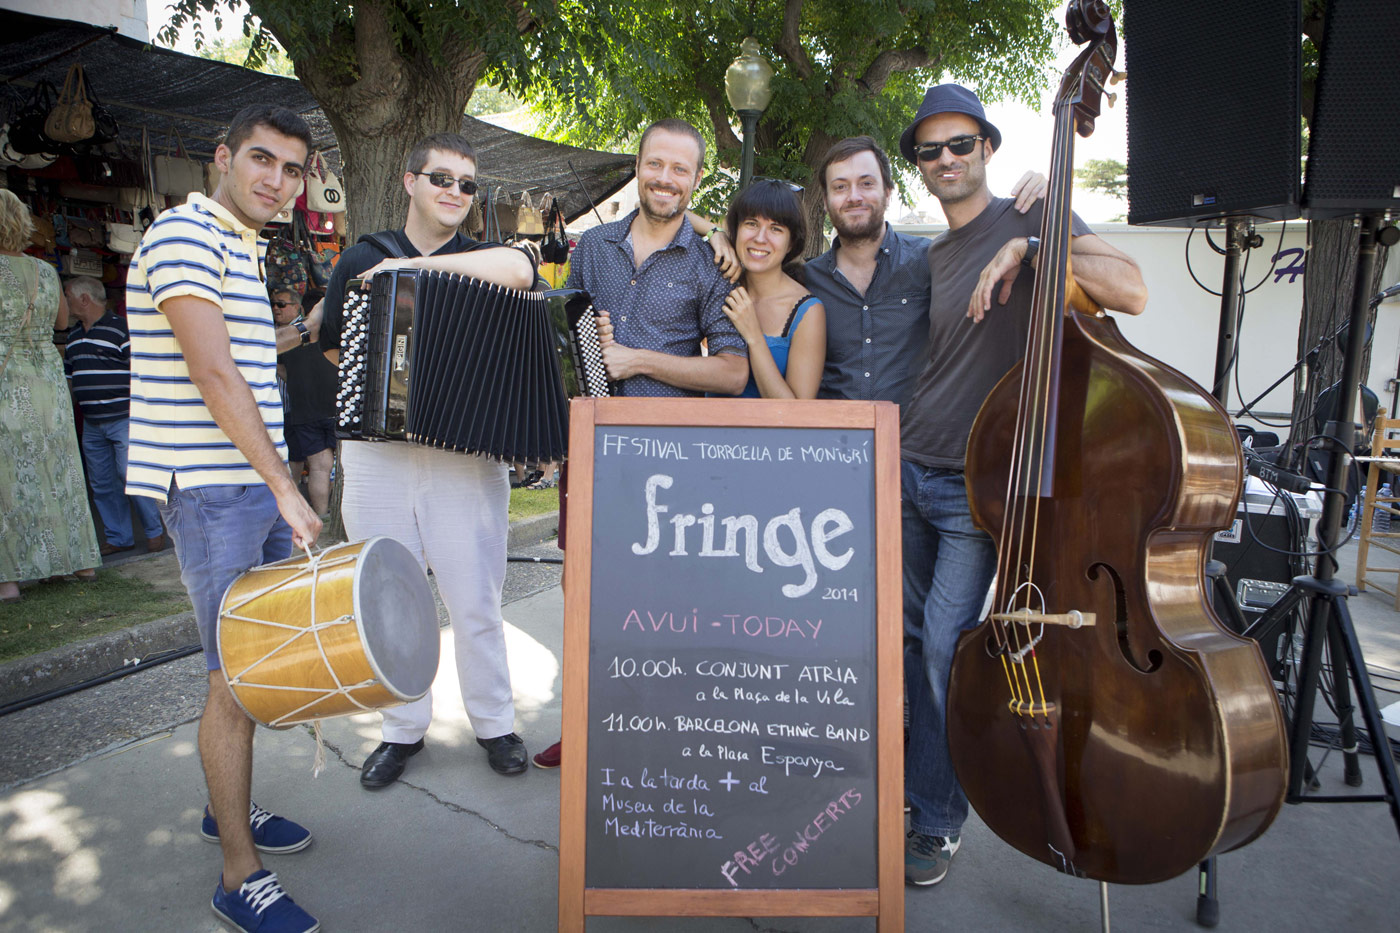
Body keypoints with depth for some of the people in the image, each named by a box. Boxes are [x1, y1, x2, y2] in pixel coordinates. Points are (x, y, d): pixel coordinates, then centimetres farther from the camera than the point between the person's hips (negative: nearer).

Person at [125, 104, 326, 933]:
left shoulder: (245, 249, 20)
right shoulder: (185, 234, -11)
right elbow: (212, 374, -22)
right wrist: (283, 485, -24)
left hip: (256, 484, 9)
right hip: (210, 490, -9)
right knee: (237, 678, -4)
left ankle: (230, 809, 35)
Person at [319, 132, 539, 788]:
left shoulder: (482, 260, 7)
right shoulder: (362, 258, 12)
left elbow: (520, 269, -19)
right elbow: (334, 347, 21)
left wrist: (412, 265, -15)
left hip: (465, 454, -2)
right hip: (377, 454, 2)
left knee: (474, 603, 3)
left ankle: (494, 723, 22)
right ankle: (403, 729, 27)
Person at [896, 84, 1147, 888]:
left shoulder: (1031, 220, -4)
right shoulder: (931, 258, 15)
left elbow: (1133, 291, -19)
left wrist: (1030, 247, -26)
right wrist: (892, 447, 14)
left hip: (977, 483, -6)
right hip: (906, 470, 6)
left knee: (946, 649, -5)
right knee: (905, 636, 13)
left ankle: (939, 819, 13)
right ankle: (900, 779, 32)